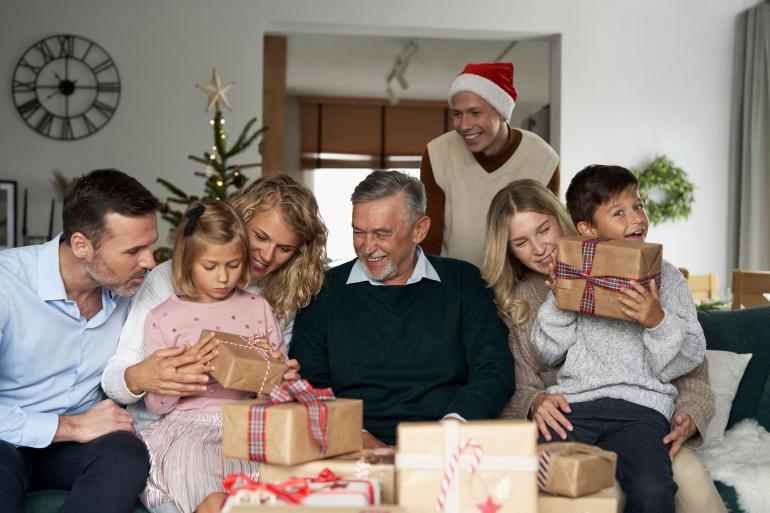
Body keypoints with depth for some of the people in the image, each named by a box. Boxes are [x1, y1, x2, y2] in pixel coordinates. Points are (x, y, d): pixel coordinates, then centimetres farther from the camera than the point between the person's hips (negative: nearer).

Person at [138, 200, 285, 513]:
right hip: (188, 426, -2)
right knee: (192, 460, -34)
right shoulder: (163, 318, 6)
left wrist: (268, 363, -7)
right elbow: (156, 406, 6)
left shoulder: (258, 308, 11)